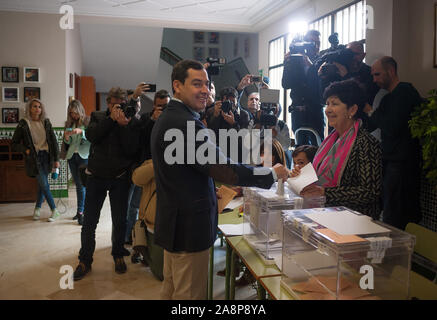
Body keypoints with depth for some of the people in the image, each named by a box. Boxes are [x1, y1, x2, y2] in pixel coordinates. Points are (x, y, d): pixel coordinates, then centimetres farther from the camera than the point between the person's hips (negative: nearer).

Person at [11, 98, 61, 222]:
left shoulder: (46, 122, 6)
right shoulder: (23, 124, -2)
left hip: (46, 156, 3)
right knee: (44, 185, -6)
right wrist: (25, 150, -14)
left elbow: (53, 141, 7)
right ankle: (54, 211, 5)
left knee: (42, 184, 9)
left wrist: (56, 159, 3)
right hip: (34, 158, -3)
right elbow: (14, 144, 3)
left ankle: (37, 209, 27)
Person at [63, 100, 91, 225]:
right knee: (78, 184, 10)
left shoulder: (87, 122, -3)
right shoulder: (69, 123, 12)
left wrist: (81, 132, -24)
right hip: (71, 156, 5)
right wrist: (66, 137, -5)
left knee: (82, 184, -9)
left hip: (84, 155, -5)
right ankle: (81, 210, 18)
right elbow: (67, 143, 16)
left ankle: (80, 212, -5)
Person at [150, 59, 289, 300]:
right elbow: (223, 169, -25)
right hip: (189, 226, -11)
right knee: (190, 293, 3)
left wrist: (211, 192, 21)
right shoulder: (185, 123, -22)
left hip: (173, 223, 11)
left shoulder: (167, 118, 12)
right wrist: (273, 174, -14)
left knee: (171, 289, 22)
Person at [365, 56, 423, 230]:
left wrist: (371, 112, -7)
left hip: (402, 163, -10)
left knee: (394, 219, -6)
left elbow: (391, 129, -21)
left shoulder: (405, 92, -11)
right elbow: (371, 126, 19)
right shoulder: (389, 97, 19)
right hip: (391, 161, 10)